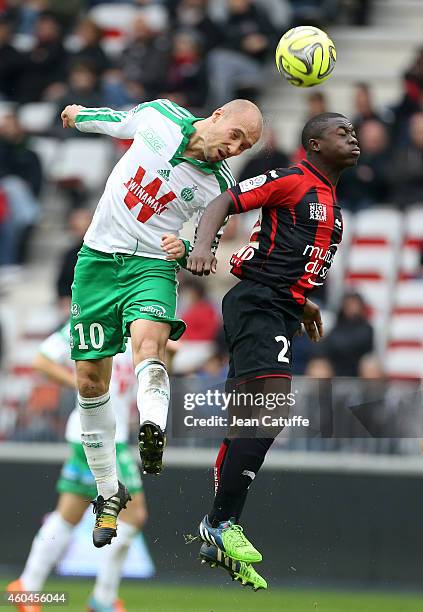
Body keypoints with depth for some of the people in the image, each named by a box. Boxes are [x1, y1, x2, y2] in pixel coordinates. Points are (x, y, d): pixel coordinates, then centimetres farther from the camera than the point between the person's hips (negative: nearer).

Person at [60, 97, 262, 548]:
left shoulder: (220, 186, -7)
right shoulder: (159, 116, -4)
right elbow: (120, 120, 20)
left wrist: (185, 249, -19)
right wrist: (81, 114, 38)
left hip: (152, 265, -3)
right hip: (97, 260, 3)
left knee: (148, 339, -34)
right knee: (90, 380, 1)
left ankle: (152, 436, -62)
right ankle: (109, 493, 16)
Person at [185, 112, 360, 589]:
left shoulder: (331, 202, 21)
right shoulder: (291, 181, -6)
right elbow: (224, 202, -12)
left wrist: (302, 302, 36)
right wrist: (202, 245, -28)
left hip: (281, 315, 9)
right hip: (257, 303, -9)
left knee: (248, 425, 9)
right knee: (274, 408, -22)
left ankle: (218, 542, 13)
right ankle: (221, 523, -17)